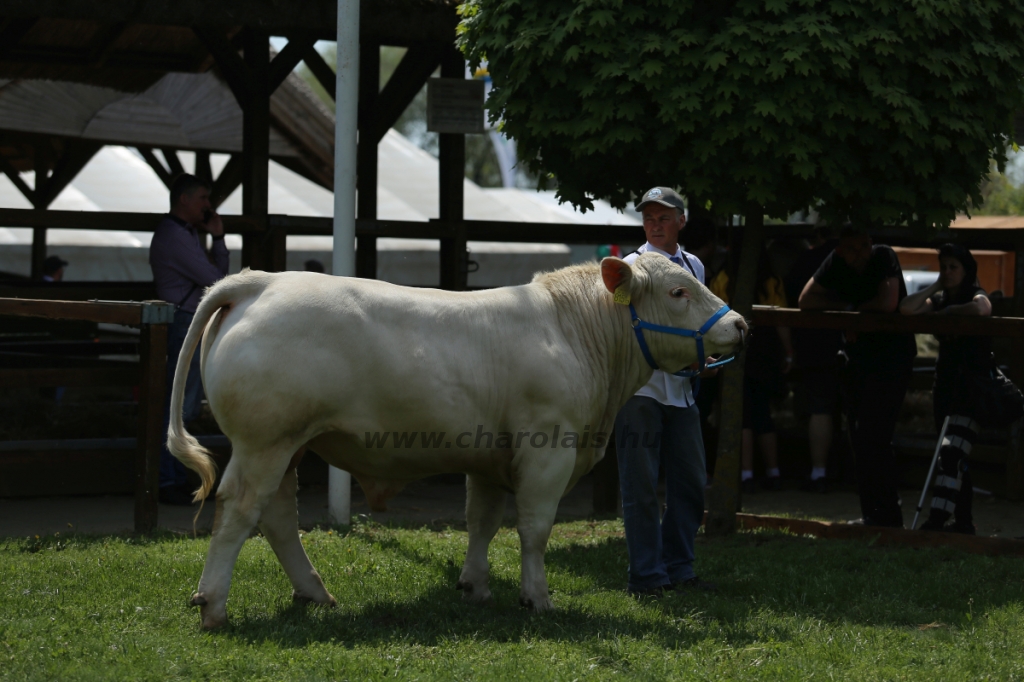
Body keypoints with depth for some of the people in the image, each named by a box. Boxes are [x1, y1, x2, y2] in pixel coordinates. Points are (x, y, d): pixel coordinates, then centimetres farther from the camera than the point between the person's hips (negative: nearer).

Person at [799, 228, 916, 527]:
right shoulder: (835, 263, 0)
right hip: (859, 356, 7)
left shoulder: (883, 257, -15)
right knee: (862, 441, 8)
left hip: (892, 356, -7)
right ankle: (874, 515, 16)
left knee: (871, 438, -14)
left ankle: (884, 516, -11)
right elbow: (806, 301, -4)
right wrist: (846, 308, -14)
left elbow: (888, 303, -27)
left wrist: (853, 310, -11)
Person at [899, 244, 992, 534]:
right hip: (946, 382, 8)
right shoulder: (939, 300, 13)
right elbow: (906, 308, -5)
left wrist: (947, 312, -18)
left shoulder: (975, 295, -5)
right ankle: (963, 520, 17)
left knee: (952, 453, -20)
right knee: (955, 457, 10)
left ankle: (937, 520, -28)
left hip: (974, 383, -8)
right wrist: (936, 288, -2)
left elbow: (980, 309, -32)